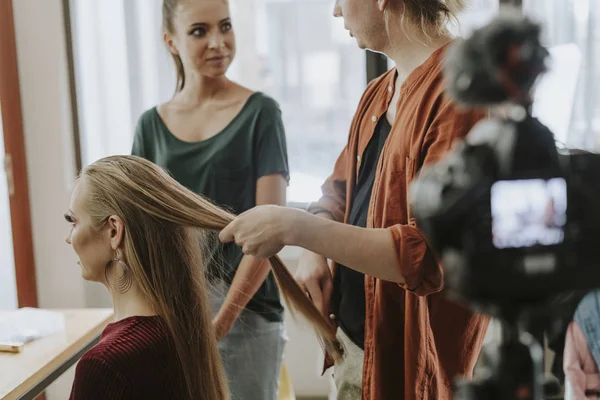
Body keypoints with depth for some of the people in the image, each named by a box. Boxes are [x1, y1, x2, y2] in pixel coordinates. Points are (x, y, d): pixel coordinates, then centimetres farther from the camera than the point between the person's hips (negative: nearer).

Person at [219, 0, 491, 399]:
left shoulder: (459, 93, -19)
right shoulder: (379, 93, 9)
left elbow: (431, 257, -24)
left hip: (405, 362, -7)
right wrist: (314, 253, -2)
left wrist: (297, 227, -24)